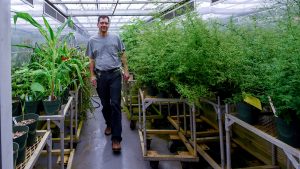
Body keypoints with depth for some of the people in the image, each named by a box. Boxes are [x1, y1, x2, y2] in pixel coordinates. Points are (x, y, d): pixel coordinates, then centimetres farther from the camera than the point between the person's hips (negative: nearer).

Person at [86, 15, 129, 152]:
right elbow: (91, 60, 9)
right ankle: (109, 124, 39)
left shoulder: (115, 38, 5)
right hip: (100, 75, 2)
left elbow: (122, 55, 9)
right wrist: (92, 75, 2)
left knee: (115, 104, -8)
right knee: (105, 104, 12)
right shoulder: (92, 41, 7)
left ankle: (116, 138, -6)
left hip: (115, 75, -2)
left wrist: (126, 70, 3)